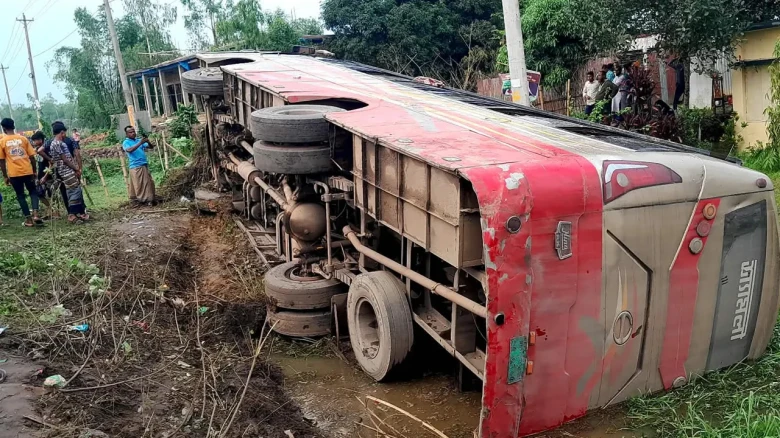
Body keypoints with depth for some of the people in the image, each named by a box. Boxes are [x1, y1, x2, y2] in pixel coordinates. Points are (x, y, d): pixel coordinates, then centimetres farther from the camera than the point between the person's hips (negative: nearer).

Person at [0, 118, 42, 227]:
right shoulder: (23, 138, 2)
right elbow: (32, 157, 2)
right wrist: (34, 172, 12)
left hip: (14, 173, -1)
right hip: (27, 171, 1)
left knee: (20, 195, 11)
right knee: (33, 191, 16)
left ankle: (28, 219, 9)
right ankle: (35, 214, -4)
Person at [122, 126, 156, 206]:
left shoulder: (139, 140, 14)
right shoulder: (126, 142, 1)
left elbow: (151, 147, 9)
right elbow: (130, 150, -20)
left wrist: (148, 142, -14)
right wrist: (140, 143, -25)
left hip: (144, 165, 5)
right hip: (135, 167, -5)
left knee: (148, 182, 4)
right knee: (137, 184, -4)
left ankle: (148, 199, 10)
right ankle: (137, 200, 0)